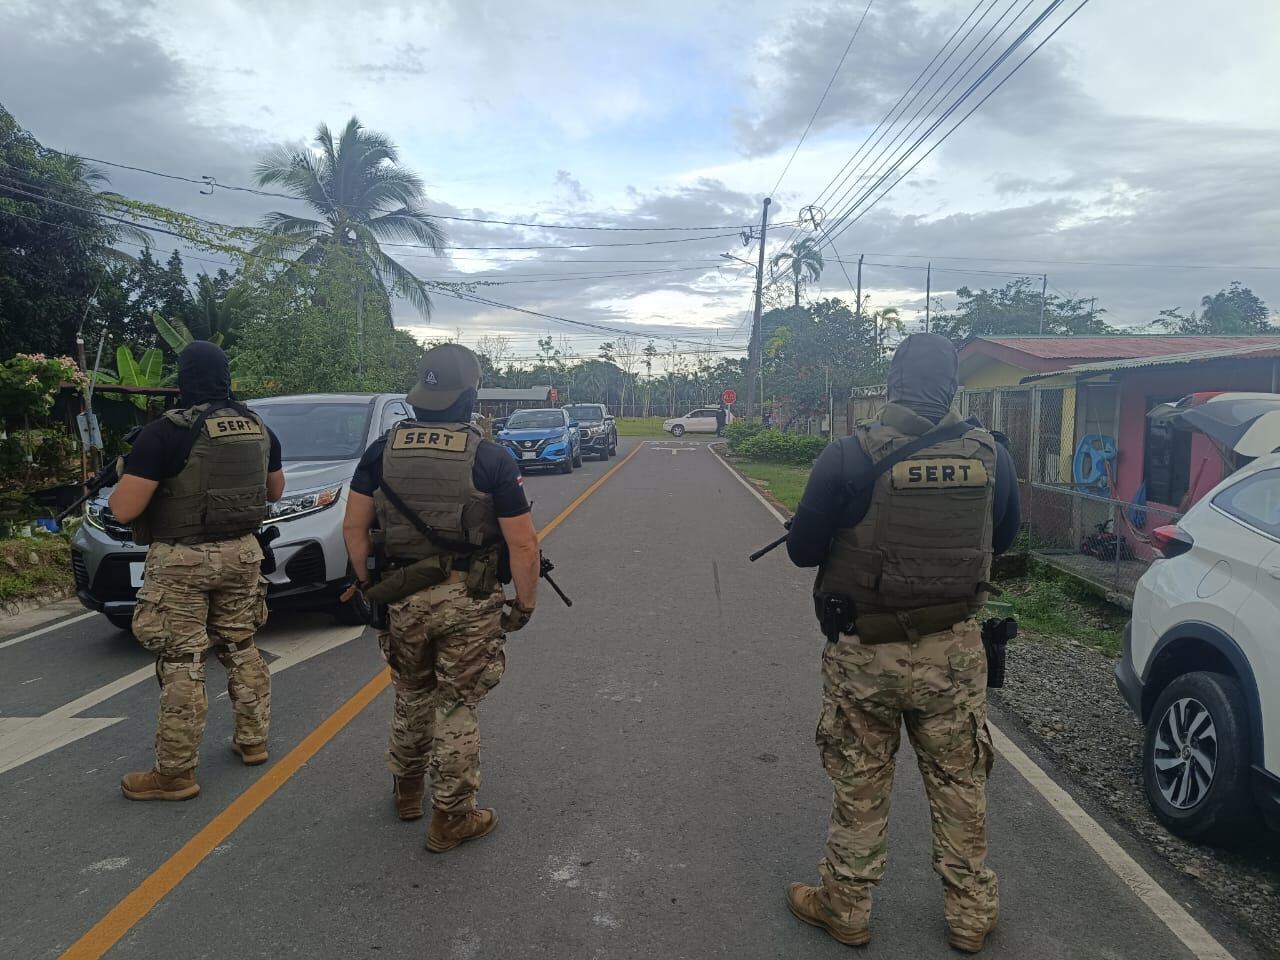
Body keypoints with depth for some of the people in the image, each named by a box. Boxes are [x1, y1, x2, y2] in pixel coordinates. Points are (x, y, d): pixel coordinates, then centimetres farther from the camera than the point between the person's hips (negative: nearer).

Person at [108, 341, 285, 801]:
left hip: (181, 561, -5)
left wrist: (123, 483, 5)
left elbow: (124, 509, -16)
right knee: (242, 650, 18)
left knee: (181, 665, 1)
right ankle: (252, 740, 29)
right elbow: (274, 491, 17)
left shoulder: (165, 433, -15)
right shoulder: (259, 429, 4)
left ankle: (175, 773, 10)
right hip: (241, 553, 6)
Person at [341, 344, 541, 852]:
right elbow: (524, 545, -12)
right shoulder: (491, 459, -12)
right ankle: (451, 818, 22)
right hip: (468, 602, -3)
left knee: (411, 697, 24)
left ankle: (406, 792, 42)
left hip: (401, 597, 4)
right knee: (456, 709, 10)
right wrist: (524, 605, 0)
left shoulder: (383, 450, -1)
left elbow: (354, 527, 2)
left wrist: (368, 584, 13)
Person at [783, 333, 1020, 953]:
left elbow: (803, 551, -10)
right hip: (954, 651, 3)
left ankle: (846, 910, 30)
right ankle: (971, 914, 34)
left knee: (859, 787, 14)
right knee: (960, 786, 19)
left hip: (866, 653, -2)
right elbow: (1002, 539, 11)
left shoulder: (850, 457, -17)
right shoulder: (991, 456, -5)